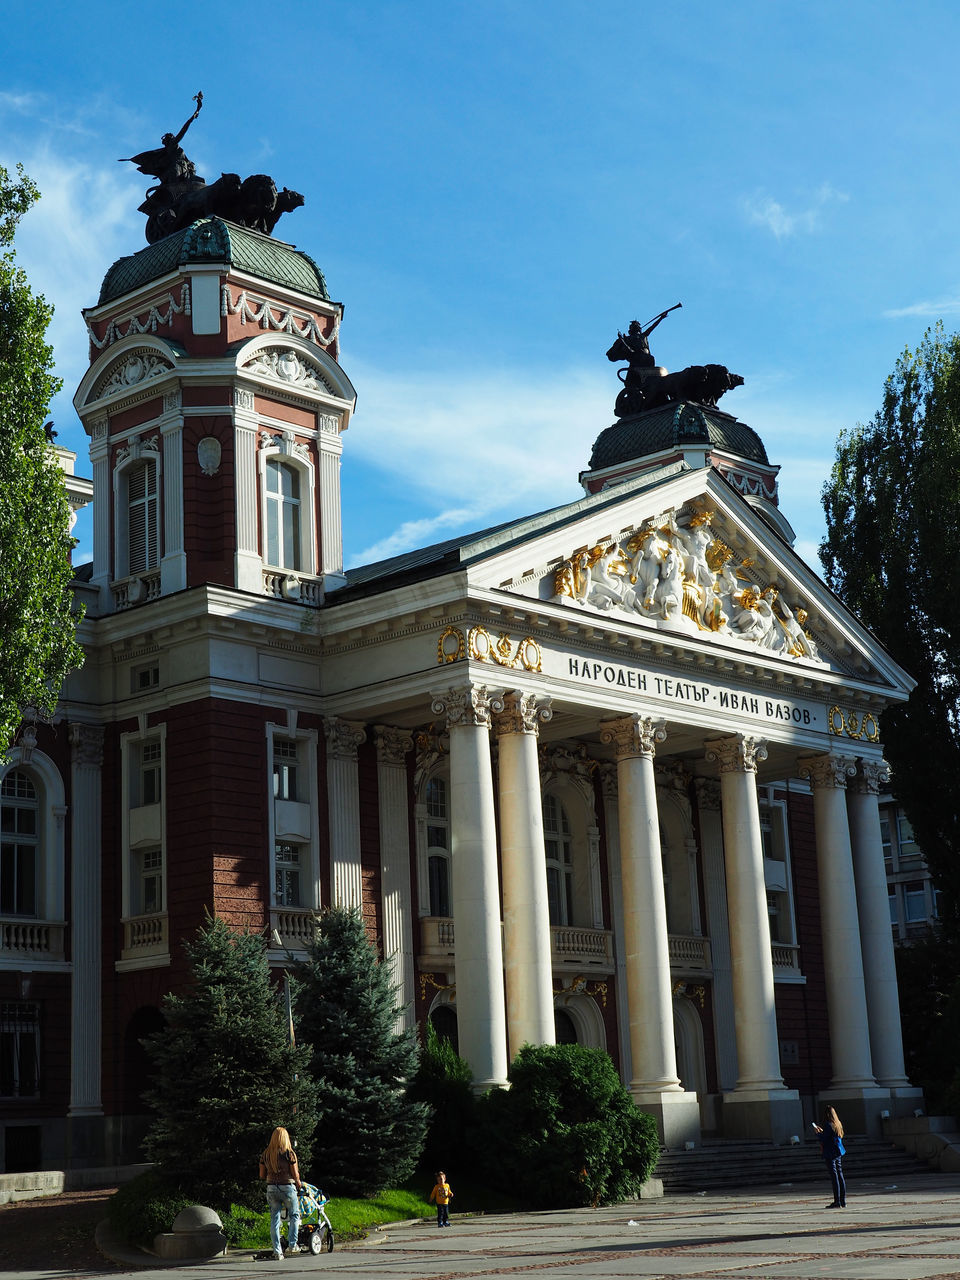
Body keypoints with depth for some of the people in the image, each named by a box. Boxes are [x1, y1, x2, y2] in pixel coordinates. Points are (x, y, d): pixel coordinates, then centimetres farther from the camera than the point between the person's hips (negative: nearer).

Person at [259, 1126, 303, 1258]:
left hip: (271, 1188, 3)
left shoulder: (265, 1154, 3)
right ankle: (292, 1245, 10)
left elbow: (262, 1175, 8)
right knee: (294, 1215, 15)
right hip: (287, 1187, -3)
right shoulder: (289, 1154, -9)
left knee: (274, 1219, 7)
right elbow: (295, 1174, -6)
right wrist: (298, 1183, 14)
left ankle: (277, 1251, 5)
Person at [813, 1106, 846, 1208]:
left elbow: (823, 1140, -16)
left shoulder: (828, 1125, -14)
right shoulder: (838, 1125, 11)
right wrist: (821, 1131, 28)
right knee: (840, 1175, 10)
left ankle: (837, 1202, -6)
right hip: (839, 1153, 8)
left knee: (834, 1177, -6)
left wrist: (817, 1133, -1)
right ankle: (843, 1202, 13)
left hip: (830, 1154, -8)